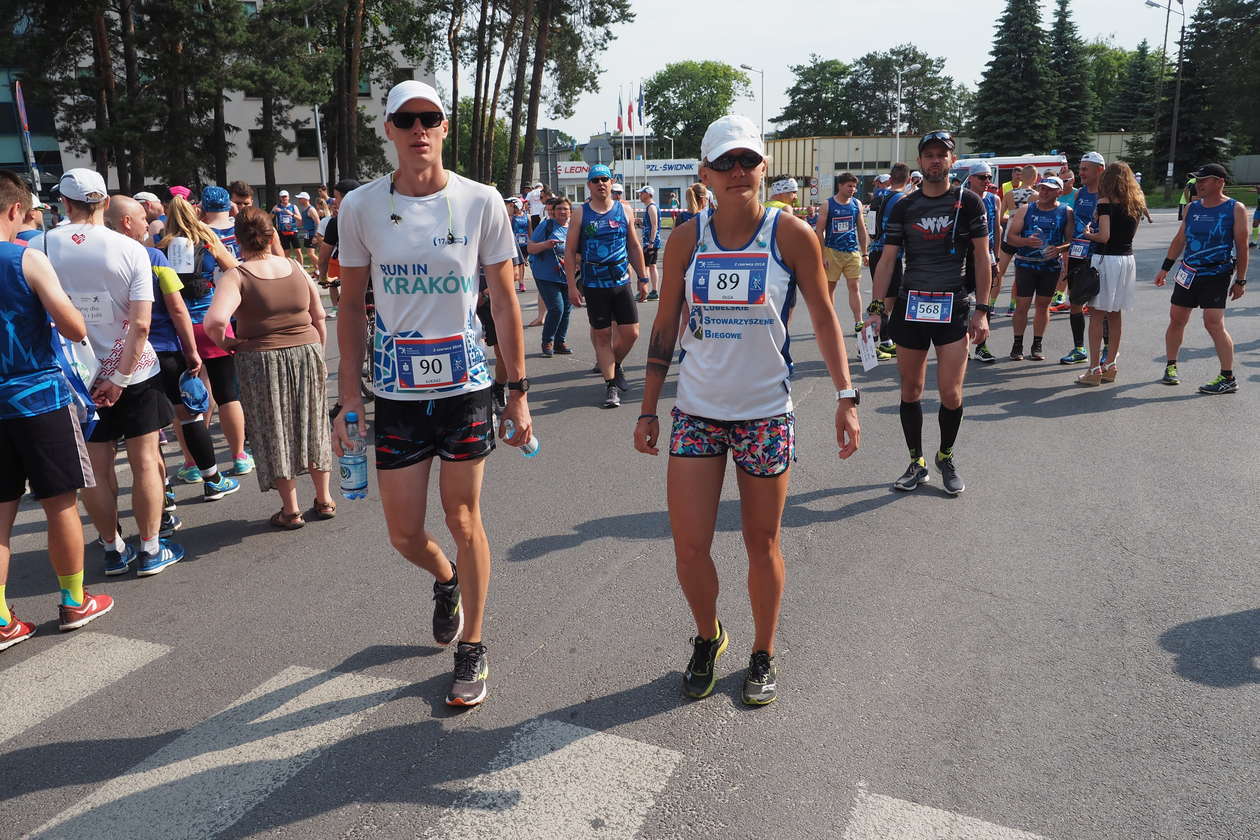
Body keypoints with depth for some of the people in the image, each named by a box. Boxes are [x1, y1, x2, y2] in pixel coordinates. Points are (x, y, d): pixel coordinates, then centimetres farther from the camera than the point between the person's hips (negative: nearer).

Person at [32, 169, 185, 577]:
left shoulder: (39, 246, -6)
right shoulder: (130, 249, -10)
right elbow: (141, 323, -16)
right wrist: (120, 377, -12)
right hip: (133, 372, -1)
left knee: (96, 467, 12)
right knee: (145, 461, 8)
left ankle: (113, 550, 23)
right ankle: (150, 550, 15)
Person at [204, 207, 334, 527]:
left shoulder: (235, 277, -11)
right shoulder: (295, 267, 1)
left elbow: (214, 320, -27)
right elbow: (318, 316, 6)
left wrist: (224, 342, -7)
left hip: (262, 360, -3)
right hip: (307, 353, 4)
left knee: (274, 432, 8)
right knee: (312, 426, 16)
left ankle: (291, 510, 15)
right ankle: (324, 500, 24)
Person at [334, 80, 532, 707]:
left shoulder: (481, 202, -3)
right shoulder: (361, 207, -1)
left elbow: (503, 302, 1)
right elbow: (351, 307, 5)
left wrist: (518, 390, -2)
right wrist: (348, 402, 1)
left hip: (466, 385, -1)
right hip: (396, 392, 2)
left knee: (463, 520, 5)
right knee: (404, 533, 7)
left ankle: (472, 649, 25)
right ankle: (446, 582, 43)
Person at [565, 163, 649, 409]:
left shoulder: (625, 210, 7)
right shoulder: (580, 214, 0)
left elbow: (635, 247, 13)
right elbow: (570, 251, 0)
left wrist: (643, 279, 11)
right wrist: (572, 286, -7)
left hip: (622, 282, 2)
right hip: (594, 285, -2)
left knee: (631, 333, 0)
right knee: (602, 336, 2)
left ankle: (613, 365, 29)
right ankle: (611, 384, 12)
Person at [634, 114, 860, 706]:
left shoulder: (792, 235, -5)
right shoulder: (685, 240, 1)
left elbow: (824, 318, 3)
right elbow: (665, 328, 7)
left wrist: (846, 397, -4)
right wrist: (647, 409, 7)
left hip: (766, 414, -1)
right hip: (696, 412, 2)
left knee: (762, 544, 9)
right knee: (689, 548, -1)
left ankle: (763, 655, 33)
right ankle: (708, 637, 30)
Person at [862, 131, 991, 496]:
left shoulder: (968, 201, 3)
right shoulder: (904, 207, 7)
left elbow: (981, 257, 4)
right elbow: (887, 260, 5)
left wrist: (982, 310, -2)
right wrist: (875, 308, -3)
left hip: (953, 307, -2)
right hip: (910, 305, 2)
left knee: (951, 393, -6)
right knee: (910, 390, 6)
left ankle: (946, 456, 20)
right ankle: (917, 463, 21)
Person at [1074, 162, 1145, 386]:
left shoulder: (1106, 202, -10)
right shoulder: (1136, 203, 11)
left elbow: (1104, 236, -17)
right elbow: (1129, 233, 12)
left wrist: (1088, 234, 2)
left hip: (1106, 259, -7)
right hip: (1127, 259, 7)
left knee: (1096, 315, -3)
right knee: (1114, 316, 14)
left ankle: (1094, 370, -4)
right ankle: (1110, 367, 20)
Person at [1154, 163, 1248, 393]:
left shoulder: (1235, 209, -4)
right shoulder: (1192, 208, 9)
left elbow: (1242, 246, -4)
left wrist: (1240, 280, -6)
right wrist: (1165, 268, 14)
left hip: (1217, 275, -5)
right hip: (1188, 272, 5)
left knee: (1214, 323, -13)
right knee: (1176, 320, 7)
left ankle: (1228, 378, -6)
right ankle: (1171, 367, 24)